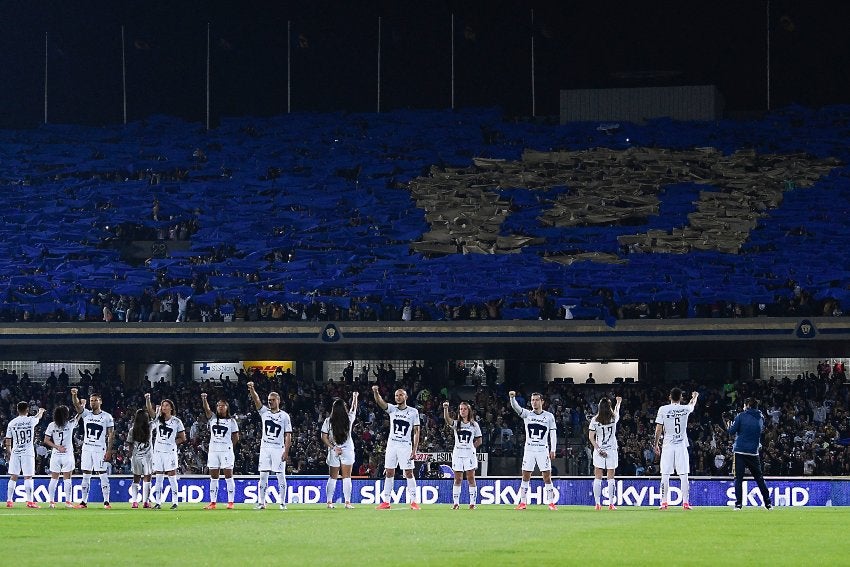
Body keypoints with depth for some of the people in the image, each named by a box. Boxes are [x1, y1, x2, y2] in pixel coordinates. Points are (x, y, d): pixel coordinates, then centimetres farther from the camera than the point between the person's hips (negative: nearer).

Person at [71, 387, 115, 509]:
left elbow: (111, 435, -2)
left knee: (103, 475, -6)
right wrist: (74, 395, -30)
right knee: (86, 475, 5)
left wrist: (109, 450, -10)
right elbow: (77, 405, -9)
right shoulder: (86, 414, 8)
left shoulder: (107, 417, 0)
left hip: (100, 449, -4)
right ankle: (84, 501, 8)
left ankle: (106, 501, -4)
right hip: (86, 448, 4)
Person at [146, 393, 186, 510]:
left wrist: (172, 443, -4)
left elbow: (183, 438, 5)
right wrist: (147, 399, -23)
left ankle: (174, 502, 0)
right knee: (159, 478, 5)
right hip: (158, 451, 3)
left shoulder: (176, 421, 1)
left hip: (170, 451, -3)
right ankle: (158, 502, 7)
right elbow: (150, 410, -8)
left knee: (172, 477, -3)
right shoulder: (158, 419, 9)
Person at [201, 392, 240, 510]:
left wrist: (228, 446, 6)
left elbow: (236, 438, 8)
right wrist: (204, 399, -23)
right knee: (213, 477, 5)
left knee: (228, 476, -4)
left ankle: (230, 502, -3)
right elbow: (207, 409, -7)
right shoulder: (212, 418, 11)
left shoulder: (231, 421, 5)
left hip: (226, 451, -3)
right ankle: (213, 502, 8)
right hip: (213, 451, 3)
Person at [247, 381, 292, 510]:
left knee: (281, 476, -3)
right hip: (265, 448, 3)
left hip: (279, 448, -3)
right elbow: (256, 400, -7)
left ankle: (282, 502, 2)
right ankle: (261, 502, 3)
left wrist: (286, 452, -9)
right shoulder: (264, 412, 9)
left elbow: (288, 435, -1)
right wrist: (252, 389, -26)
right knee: (263, 476, 1)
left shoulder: (284, 416, 1)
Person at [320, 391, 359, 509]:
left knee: (332, 477, 8)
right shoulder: (349, 418, -5)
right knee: (346, 477, 1)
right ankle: (347, 502, -3)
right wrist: (355, 397, 34)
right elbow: (354, 408, 16)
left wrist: (333, 447, -3)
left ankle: (329, 501, 7)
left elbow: (324, 438, -7)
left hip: (334, 450, 1)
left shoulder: (328, 421, -6)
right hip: (347, 450, -1)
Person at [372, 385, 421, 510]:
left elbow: (416, 432, 1)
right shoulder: (392, 409, 6)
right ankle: (386, 501, 6)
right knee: (389, 473, 3)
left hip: (405, 445, -3)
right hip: (392, 444, 3)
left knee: (409, 473, -5)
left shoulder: (413, 412, 1)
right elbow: (380, 402, -12)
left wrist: (415, 449, -7)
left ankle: (413, 501, -2)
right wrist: (376, 392, -34)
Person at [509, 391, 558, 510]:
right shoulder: (527, 414, 5)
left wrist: (552, 450, -3)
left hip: (543, 450, -1)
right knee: (525, 477, 1)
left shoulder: (549, 416, 4)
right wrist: (512, 398, -32)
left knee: (547, 477, -3)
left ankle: (551, 503, 1)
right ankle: (522, 503, 5)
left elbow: (553, 433, 4)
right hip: (529, 450, 1)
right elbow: (516, 407, -12)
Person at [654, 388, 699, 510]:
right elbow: (692, 404, 26)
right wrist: (695, 396, 48)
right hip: (681, 445, 1)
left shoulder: (663, 409, -4)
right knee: (683, 475, 3)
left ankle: (664, 502, -2)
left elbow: (658, 429, -3)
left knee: (665, 475, 1)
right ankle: (685, 502, -1)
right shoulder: (685, 409, 1)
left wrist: (656, 444, 8)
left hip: (668, 446, -1)